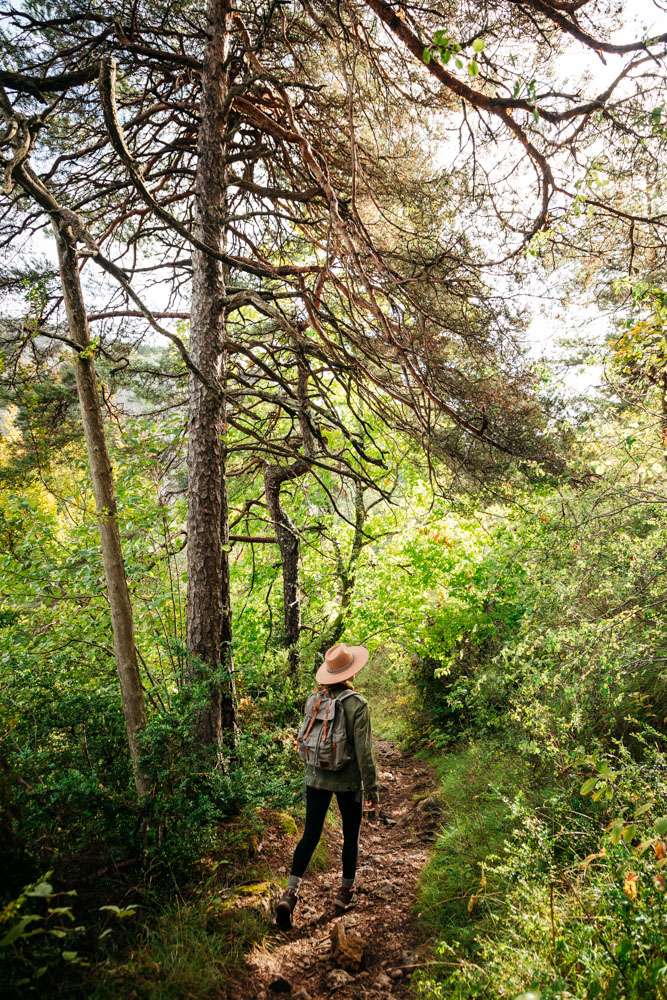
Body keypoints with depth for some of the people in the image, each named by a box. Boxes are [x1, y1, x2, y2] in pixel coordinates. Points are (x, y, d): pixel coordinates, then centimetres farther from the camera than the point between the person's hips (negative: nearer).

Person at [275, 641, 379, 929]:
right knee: (351, 835, 17)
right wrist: (371, 789, -7)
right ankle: (345, 891, 30)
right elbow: (364, 751, -15)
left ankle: (290, 892, -3)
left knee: (310, 835, 9)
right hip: (348, 781, -3)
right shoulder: (358, 705, -16)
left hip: (316, 778, 3)